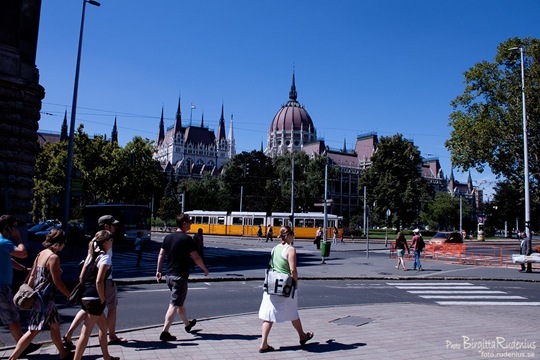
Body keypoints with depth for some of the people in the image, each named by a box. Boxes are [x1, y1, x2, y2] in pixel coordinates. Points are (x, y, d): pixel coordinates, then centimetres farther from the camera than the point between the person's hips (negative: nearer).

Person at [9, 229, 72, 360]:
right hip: (45, 298, -10)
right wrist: (71, 296, -9)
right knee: (34, 331, -1)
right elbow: (57, 281, -18)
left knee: (55, 325, 18)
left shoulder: (41, 254, 8)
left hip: (38, 295, 10)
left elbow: (32, 276, 10)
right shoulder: (54, 257, -18)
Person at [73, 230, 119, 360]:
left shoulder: (93, 255, 13)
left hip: (86, 296, 9)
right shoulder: (105, 257, -13)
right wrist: (102, 299, -13)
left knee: (103, 326, 21)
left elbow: (82, 276, 15)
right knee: (86, 333, -3)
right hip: (94, 298, -9)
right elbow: (99, 281, -23)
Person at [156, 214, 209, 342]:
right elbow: (196, 258, -12)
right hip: (180, 276, -8)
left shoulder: (168, 237, 6)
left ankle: (187, 324, 39)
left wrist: (159, 270, 14)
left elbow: (161, 255, 8)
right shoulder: (187, 239, -15)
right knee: (175, 305, -3)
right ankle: (165, 332, -6)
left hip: (169, 275, 8)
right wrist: (205, 269, 1)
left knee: (180, 301, 22)